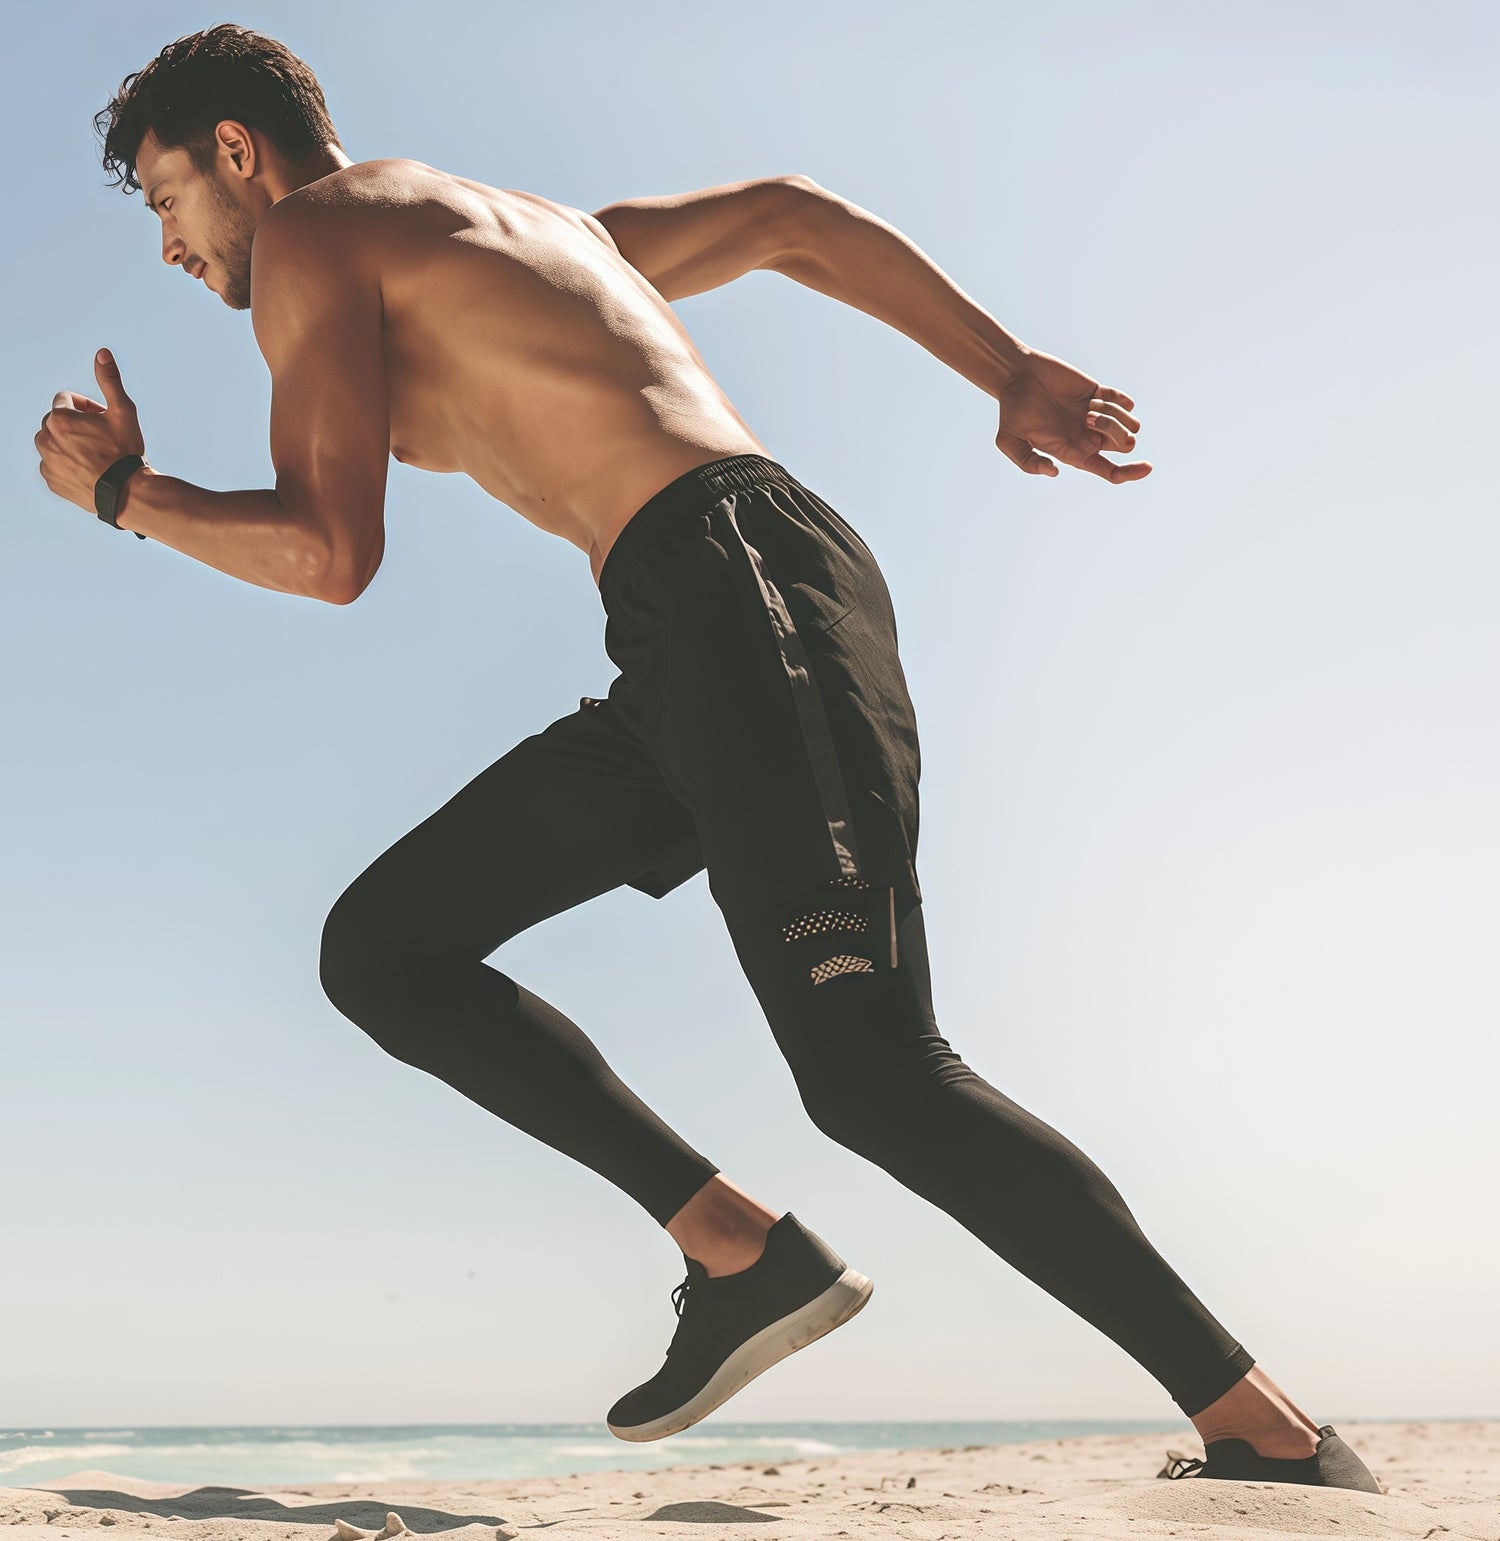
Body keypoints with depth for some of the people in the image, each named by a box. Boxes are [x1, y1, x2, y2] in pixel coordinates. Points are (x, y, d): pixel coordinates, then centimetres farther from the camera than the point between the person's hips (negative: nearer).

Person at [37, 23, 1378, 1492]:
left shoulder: (305, 232, 7)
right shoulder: (522, 222, 32)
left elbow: (329, 552, -3)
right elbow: (793, 215, 30)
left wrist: (124, 492, 16)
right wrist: (1011, 373, 23)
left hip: (742, 589, -9)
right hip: (689, 659, 9)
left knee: (872, 1075, -16)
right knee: (379, 948, 9)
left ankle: (1266, 1428, -11)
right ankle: (740, 1248, 2)